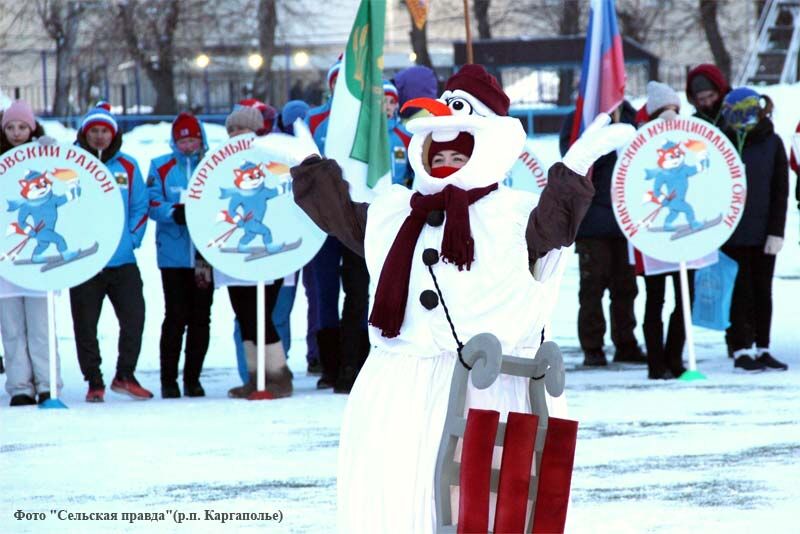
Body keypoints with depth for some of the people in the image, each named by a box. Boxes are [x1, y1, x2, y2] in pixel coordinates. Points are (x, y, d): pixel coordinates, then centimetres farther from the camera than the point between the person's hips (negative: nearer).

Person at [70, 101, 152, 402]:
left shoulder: (127, 167, 9)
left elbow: (140, 207, 12)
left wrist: (133, 238, 0)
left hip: (122, 261, 2)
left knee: (134, 317, -5)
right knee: (85, 325, 1)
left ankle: (125, 375, 10)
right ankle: (94, 382, 12)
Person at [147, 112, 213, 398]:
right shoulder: (161, 167, 7)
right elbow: (152, 203, -2)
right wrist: (174, 213, -20)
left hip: (206, 254, 2)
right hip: (173, 254, -1)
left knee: (201, 318, 4)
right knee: (176, 317, -4)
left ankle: (193, 378, 13)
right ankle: (168, 380, 2)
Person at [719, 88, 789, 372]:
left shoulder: (772, 143, -2)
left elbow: (780, 190, 0)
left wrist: (776, 232, -6)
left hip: (764, 233, 1)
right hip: (733, 234, -1)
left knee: (763, 292, 7)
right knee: (739, 293, 1)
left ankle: (762, 349, 16)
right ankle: (741, 351, 7)